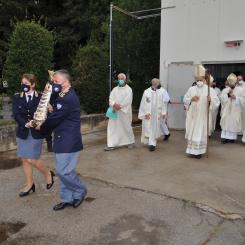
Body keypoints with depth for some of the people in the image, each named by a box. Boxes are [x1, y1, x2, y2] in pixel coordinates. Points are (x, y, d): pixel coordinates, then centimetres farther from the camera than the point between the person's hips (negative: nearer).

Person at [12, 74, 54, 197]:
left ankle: (48, 173, 19)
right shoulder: (17, 97, 4)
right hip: (23, 132, 4)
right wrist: (26, 123, -22)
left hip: (36, 132, -4)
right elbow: (16, 114, -6)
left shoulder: (41, 98, -2)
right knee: (25, 160, 7)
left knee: (32, 159, -7)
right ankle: (30, 185, 22)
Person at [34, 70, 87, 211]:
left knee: (63, 171, -4)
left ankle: (80, 191, 19)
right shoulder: (65, 96, 12)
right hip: (64, 140, 10)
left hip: (69, 142, -10)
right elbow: (56, 115, 13)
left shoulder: (68, 99, -21)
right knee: (64, 171, 15)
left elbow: (54, 118, -16)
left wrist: (42, 129, 1)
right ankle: (67, 199, 27)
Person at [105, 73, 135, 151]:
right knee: (112, 127, -2)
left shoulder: (128, 89, -1)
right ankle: (111, 144, 1)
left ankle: (131, 142, 25)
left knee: (127, 127, 5)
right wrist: (114, 105, -19)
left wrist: (119, 106, -20)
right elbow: (111, 99, 1)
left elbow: (128, 101, -13)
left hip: (125, 112, -4)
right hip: (115, 112, 4)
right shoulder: (114, 89, 13)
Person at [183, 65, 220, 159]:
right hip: (193, 115, 3)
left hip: (203, 116, -2)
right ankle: (192, 150, 18)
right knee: (191, 132, 6)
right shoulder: (191, 89, 5)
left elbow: (217, 102, -4)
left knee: (201, 133, 2)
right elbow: (185, 100, 8)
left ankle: (199, 151, 11)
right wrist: (191, 99, -11)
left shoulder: (210, 89, -3)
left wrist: (210, 100, -25)